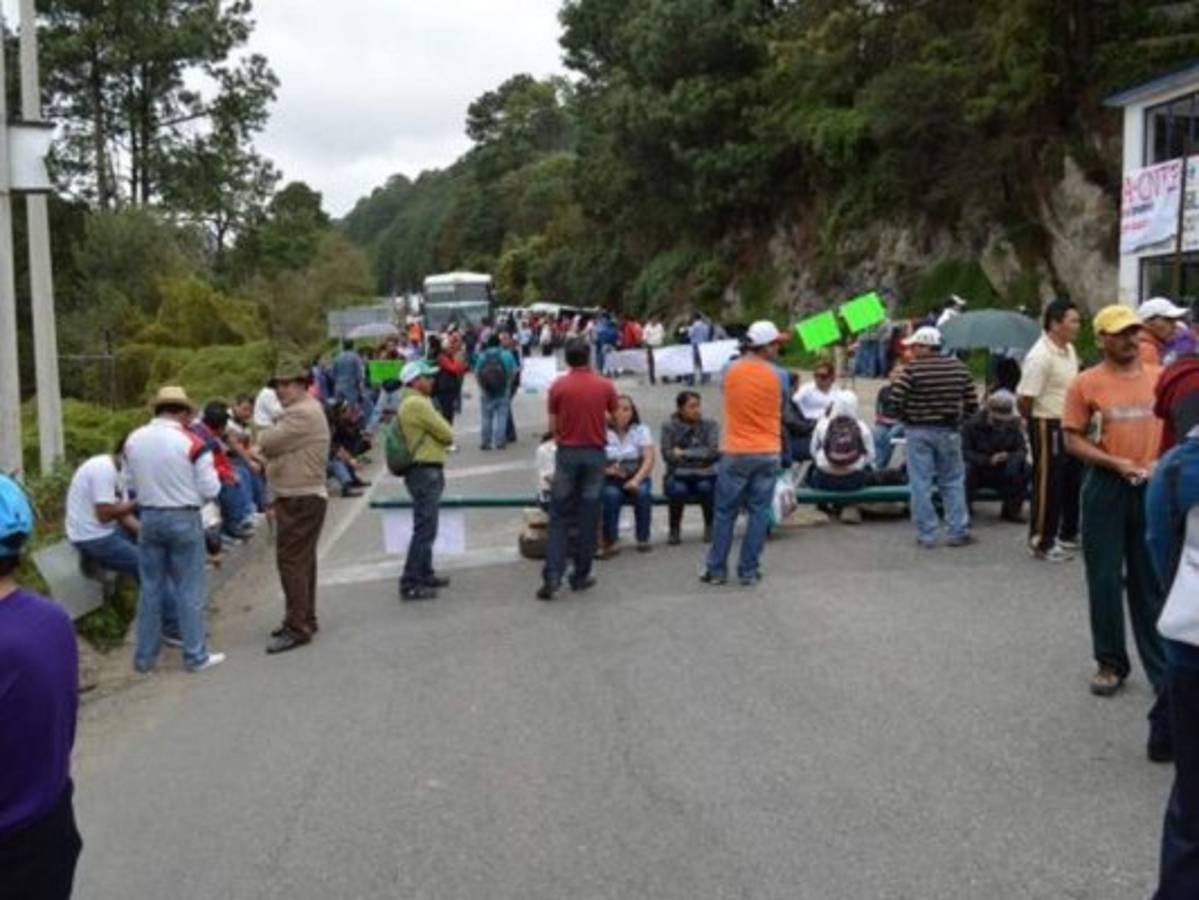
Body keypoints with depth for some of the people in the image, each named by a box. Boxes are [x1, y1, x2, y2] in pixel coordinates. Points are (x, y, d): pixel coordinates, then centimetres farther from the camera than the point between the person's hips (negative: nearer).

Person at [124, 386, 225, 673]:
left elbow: (131, 485, 8)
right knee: (189, 590, 5)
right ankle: (196, 656, 11)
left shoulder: (133, 440, 0)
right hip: (184, 519, -4)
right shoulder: (191, 442, -14)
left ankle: (144, 657, 21)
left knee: (150, 588, 14)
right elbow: (210, 490, -9)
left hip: (149, 518, 4)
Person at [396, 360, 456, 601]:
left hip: (425, 470, 11)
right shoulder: (418, 403, -17)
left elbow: (437, 433, 16)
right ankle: (410, 584, -8)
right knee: (425, 528, -9)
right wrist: (445, 435, 5)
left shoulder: (409, 402, 17)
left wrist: (440, 438, -3)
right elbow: (447, 434, -15)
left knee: (425, 526, 19)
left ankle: (425, 574, 30)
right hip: (425, 470, -11)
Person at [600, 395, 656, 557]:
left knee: (642, 492, -31)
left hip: (637, 478, 1)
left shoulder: (641, 430, 3)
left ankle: (643, 539, -12)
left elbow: (649, 458, -9)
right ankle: (610, 542, -23)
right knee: (611, 494, -34)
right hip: (611, 481, -1)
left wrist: (636, 479, -24)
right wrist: (607, 470, -29)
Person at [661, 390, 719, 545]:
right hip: (678, 476, 0)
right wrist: (700, 455, -16)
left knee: (706, 486, -33)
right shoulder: (669, 427, 0)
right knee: (678, 489, -34)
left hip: (705, 476, 1)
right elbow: (668, 455, -10)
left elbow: (714, 452, -11)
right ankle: (675, 528, -5)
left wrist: (684, 453, -11)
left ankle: (710, 527, -5)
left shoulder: (710, 425, 1)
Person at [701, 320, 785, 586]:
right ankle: (749, 571, 10)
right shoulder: (777, 375, -6)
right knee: (759, 513, 7)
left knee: (725, 512, 9)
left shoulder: (731, 370, -2)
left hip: (735, 452, 1)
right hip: (767, 453, -1)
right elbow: (782, 407, 8)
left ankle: (716, 569, 13)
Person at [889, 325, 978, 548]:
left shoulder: (913, 369, -12)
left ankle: (926, 535, 6)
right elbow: (972, 404, 1)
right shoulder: (958, 367, 1)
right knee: (953, 482, 14)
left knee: (921, 484, 3)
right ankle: (958, 532, 12)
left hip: (918, 432, -3)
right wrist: (956, 418, 15)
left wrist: (907, 417, -1)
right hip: (949, 431, 3)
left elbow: (895, 400, -19)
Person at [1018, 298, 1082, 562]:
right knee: (1048, 484, -1)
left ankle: (1068, 535, 33)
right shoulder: (1040, 356, -22)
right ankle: (1042, 543, 10)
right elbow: (1025, 399, -22)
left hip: (1070, 424, 9)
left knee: (1073, 481, 18)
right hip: (1048, 426, -9)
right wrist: (1036, 421, -6)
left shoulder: (1069, 349, 8)